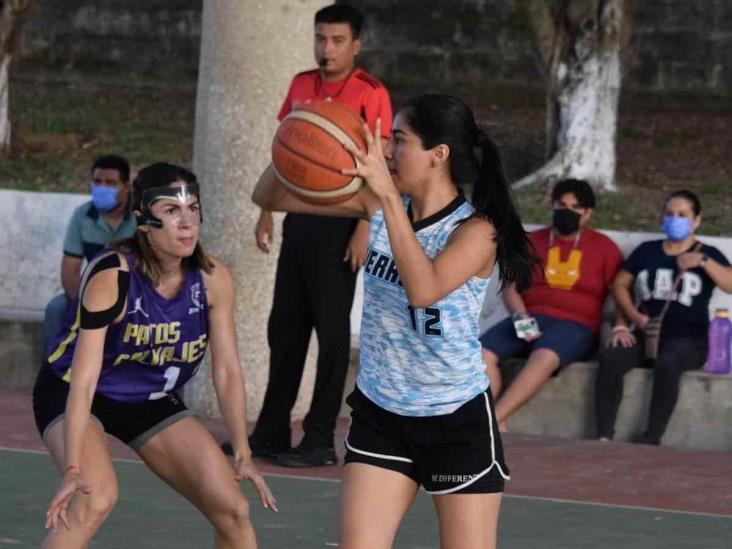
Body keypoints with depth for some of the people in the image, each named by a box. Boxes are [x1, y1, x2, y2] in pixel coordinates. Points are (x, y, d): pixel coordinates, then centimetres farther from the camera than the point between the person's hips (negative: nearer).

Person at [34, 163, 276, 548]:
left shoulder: (212, 280, -16)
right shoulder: (111, 276, -31)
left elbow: (227, 371, -7)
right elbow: (84, 377, -35)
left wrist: (242, 455, -12)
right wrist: (73, 468, -42)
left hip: (151, 400, 6)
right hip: (70, 394, -6)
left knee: (233, 510, -2)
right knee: (97, 496, -33)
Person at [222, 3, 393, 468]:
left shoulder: (370, 94, -9)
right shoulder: (301, 86, 11)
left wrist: (364, 229, -17)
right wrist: (268, 211, 14)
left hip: (338, 223, -7)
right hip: (299, 218, 7)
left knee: (332, 330, -3)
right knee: (284, 327, 10)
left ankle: (321, 441, 1)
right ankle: (272, 432, 18)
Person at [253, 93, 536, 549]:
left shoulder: (475, 229, -17)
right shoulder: (378, 205, -3)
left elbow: (423, 289, -37)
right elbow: (269, 197, -1)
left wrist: (389, 195, -37)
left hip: (459, 422, -4)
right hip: (380, 413, 5)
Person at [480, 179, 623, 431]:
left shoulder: (604, 248, 9)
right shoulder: (532, 242, 16)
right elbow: (511, 287, 12)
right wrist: (521, 315, -8)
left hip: (574, 325, -4)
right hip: (529, 320, 4)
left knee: (544, 357, -39)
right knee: (482, 353, -26)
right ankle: (498, 429, -30)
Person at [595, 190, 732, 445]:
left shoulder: (708, 255, 8)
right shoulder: (647, 251, 17)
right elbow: (620, 284, 19)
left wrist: (703, 261, -21)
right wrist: (634, 316, 2)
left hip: (688, 339, -3)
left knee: (667, 364, -38)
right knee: (610, 358, -28)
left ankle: (650, 442, -37)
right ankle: (604, 437, -32)